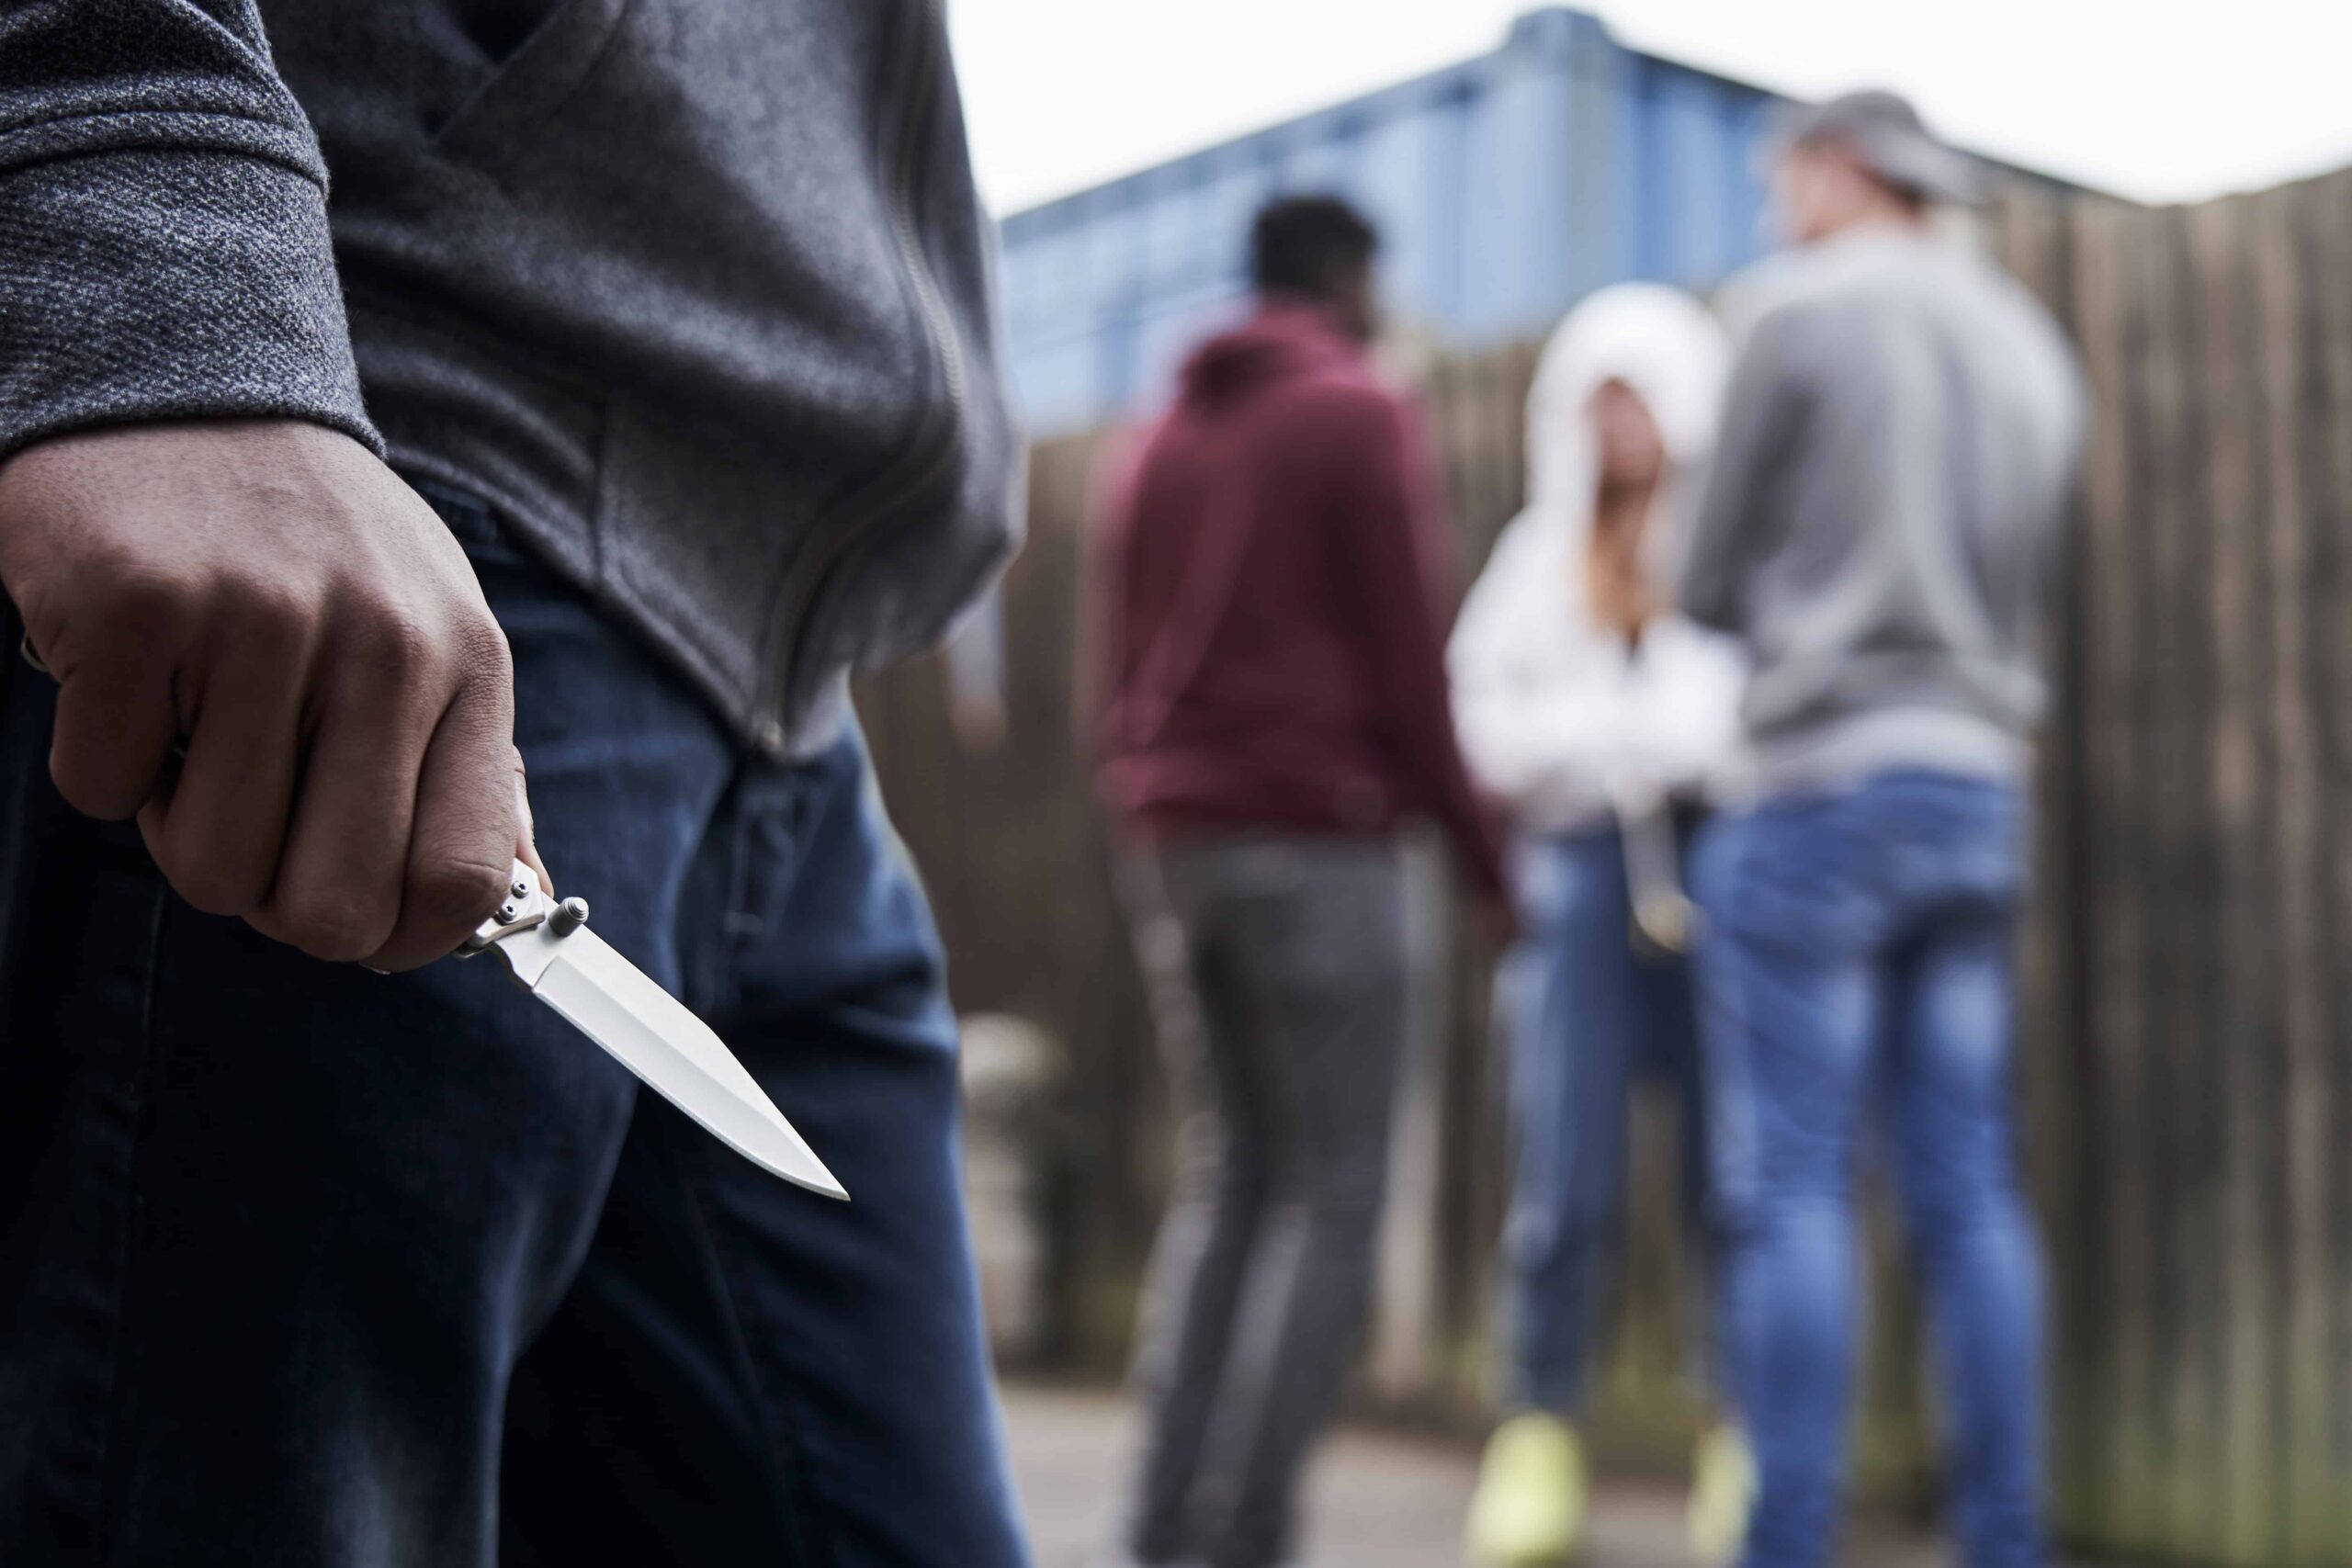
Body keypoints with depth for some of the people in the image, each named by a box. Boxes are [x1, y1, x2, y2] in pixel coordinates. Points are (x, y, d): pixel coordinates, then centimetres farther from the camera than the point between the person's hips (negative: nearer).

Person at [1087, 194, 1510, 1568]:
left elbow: (1120, 668, 15)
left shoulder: (1163, 440, 17)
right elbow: (1407, 661, -9)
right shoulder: (1364, 420, -4)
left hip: (1175, 841, 7)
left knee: (1232, 1177, 12)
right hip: (1322, 843, -7)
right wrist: (1481, 843, 0)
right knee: (1333, 1199, -2)